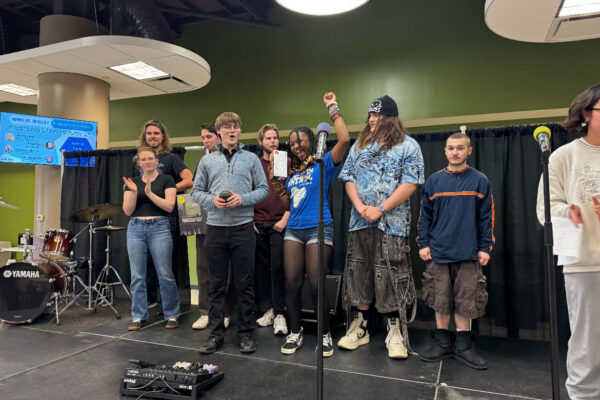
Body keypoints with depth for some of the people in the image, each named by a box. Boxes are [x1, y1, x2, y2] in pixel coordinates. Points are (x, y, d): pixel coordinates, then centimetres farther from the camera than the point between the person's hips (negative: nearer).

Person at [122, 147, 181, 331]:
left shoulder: (166, 180, 4)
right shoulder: (132, 182, 12)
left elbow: (169, 206, -7)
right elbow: (127, 211, 5)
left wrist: (149, 192, -15)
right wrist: (134, 192, -10)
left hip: (159, 228, -3)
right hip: (135, 228, 3)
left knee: (165, 275, -3)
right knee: (137, 276, 6)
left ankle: (172, 315, 11)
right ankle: (138, 317, 18)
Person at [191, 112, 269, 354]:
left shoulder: (251, 159, 8)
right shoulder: (207, 161, 12)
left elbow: (263, 190, 4)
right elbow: (196, 192, 10)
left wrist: (242, 199, -12)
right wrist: (212, 200, -9)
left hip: (243, 227, -1)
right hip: (215, 227, 2)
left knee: (244, 283, 4)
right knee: (217, 284, 8)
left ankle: (246, 333, 17)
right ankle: (216, 333, 20)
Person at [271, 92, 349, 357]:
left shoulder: (323, 164, 1)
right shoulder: (292, 171, 17)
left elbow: (344, 139, -16)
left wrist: (333, 108, -8)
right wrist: (278, 186, 4)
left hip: (318, 229, -5)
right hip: (294, 230, 6)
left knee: (316, 285, -6)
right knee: (292, 284, 4)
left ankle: (325, 334, 12)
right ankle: (295, 332, 20)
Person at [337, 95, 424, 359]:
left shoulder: (408, 146, 3)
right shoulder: (360, 145, 17)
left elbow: (410, 184, -6)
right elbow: (349, 178, 11)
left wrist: (380, 209, -13)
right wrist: (360, 206, -6)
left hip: (392, 223, -4)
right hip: (360, 222, 5)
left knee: (393, 276, -3)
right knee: (358, 273, 8)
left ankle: (396, 333, 10)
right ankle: (359, 328, 21)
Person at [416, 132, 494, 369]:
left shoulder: (480, 181, 4)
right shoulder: (434, 181, 6)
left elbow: (487, 217, 4)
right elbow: (425, 215, 8)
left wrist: (485, 247, -2)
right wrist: (423, 244, 1)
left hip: (468, 253, -1)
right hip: (438, 252, 1)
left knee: (466, 301, 5)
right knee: (440, 299, 8)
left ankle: (463, 346, 18)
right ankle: (442, 343, 21)